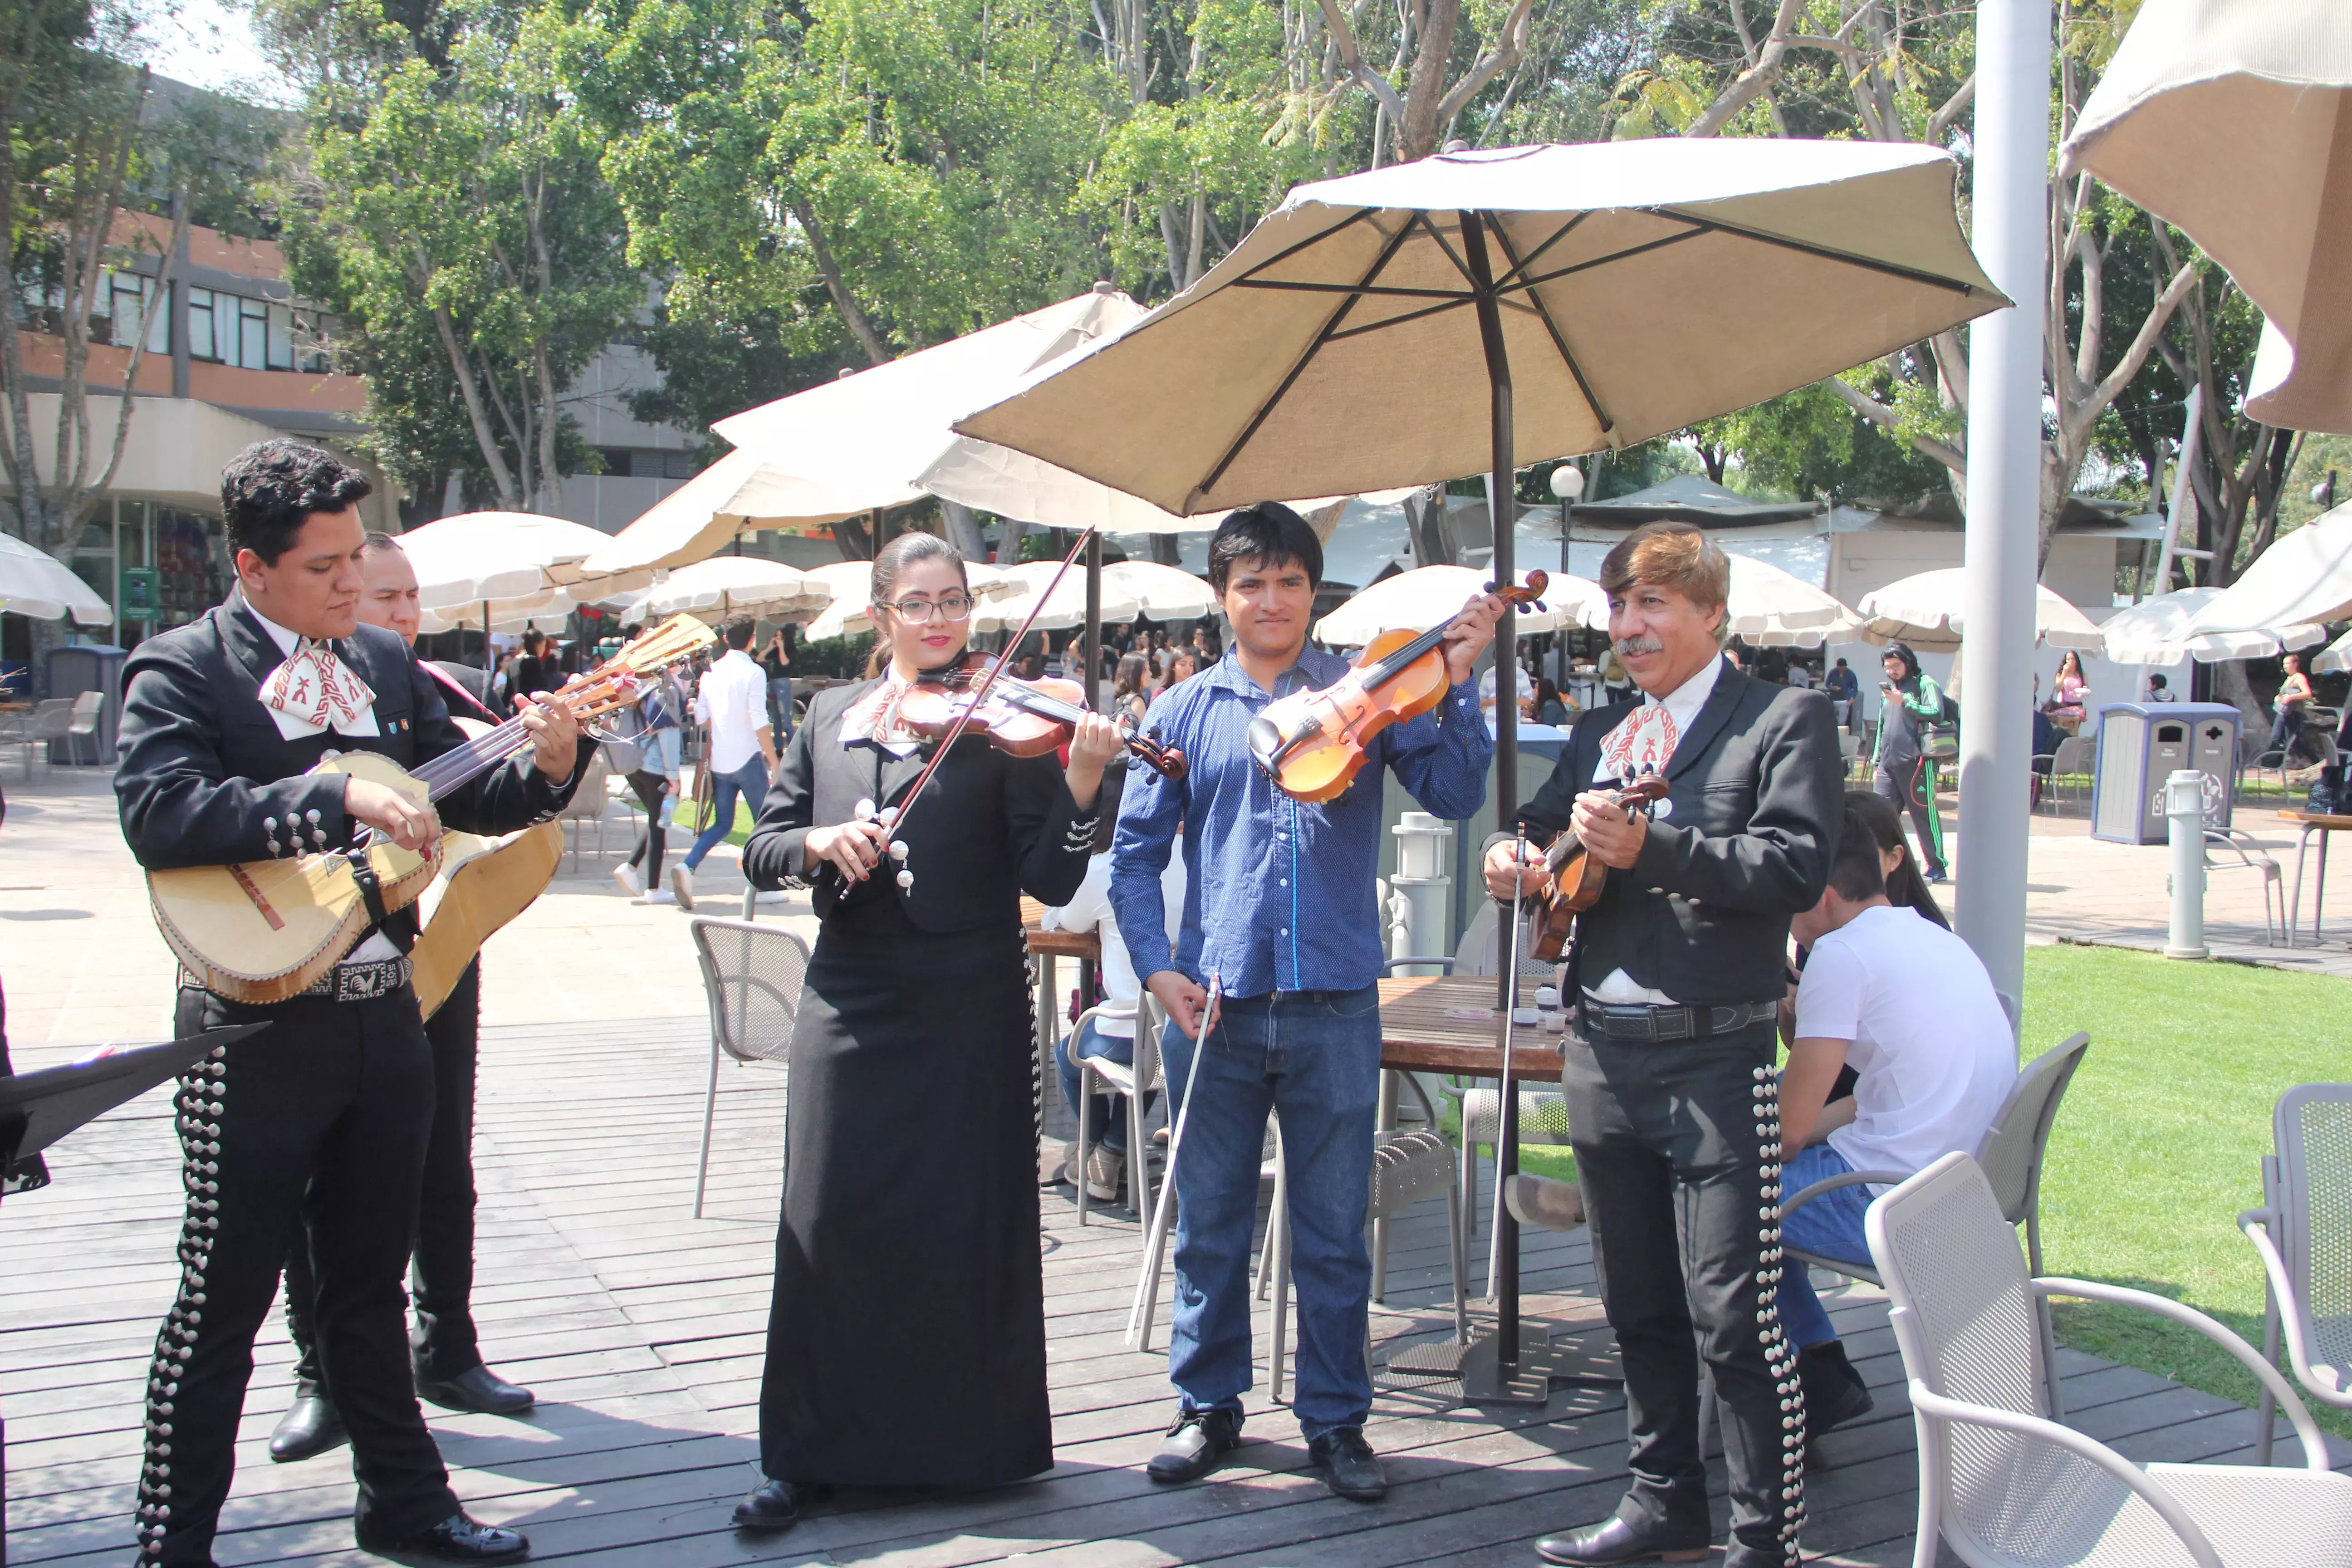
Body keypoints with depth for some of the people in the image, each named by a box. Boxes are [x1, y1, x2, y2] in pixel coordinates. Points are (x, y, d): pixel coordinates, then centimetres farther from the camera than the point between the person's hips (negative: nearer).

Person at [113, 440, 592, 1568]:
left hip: (386, 1017, 6)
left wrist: (546, 762, -6)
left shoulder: (384, 663, 10)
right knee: (223, 1301, 2)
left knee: (368, 1285, 18)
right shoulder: (181, 671, -9)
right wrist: (340, 798, -29)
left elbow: (471, 798, 15)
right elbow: (159, 816, -25)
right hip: (258, 1025, -6)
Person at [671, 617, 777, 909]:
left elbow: (701, 717, 8)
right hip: (748, 759, -5)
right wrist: (774, 762, -10)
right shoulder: (753, 673, -12)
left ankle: (687, 867, -11)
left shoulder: (712, 671, 5)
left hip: (719, 761, 5)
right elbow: (760, 723, -16)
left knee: (722, 823, 11)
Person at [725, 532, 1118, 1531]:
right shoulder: (831, 719, 10)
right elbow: (762, 850, 8)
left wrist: (1081, 784, -25)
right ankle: (810, 1450, 16)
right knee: (828, 1223, 5)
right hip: (849, 1000, 3)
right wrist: (821, 841, -12)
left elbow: (1048, 883, -9)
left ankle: (971, 1441, 20)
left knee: (965, 1224, 4)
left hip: (967, 1009, -3)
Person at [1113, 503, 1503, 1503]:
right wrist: (1155, 966, -3)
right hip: (1213, 1004, 1)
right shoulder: (1184, 713, 6)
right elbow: (1136, 852, 8)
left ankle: (1336, 1420, 21)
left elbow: (1453, 795, -6)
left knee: (1333, 1233, 7)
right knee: (1210, 1224, 12)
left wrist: (1455, 686, -16)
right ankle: (1208, 1407, 27)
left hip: (1333, 1006, -1)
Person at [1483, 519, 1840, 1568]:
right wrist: (1517, 860, -5)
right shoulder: (1598, 734, 16)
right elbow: (1547, 828, 20)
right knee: (1638, 1308, 16)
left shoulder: (1784, 721, -3)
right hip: (1601, 1054, 6)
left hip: (1713, 1059, -6)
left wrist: (1650, 848, -25)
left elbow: (1798, 869, -15)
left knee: (1735, 1317, -4)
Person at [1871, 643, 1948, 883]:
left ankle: (1937, 867, 7)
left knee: (1925, 816, -2)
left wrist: (1904, 702, -20)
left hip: (1916, 762, -7)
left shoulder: (1924, 684, -1)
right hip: (1888, 764, 7)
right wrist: (1876, 762, 23)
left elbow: (1936, 713, -17)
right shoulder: (1888, 689, 22)